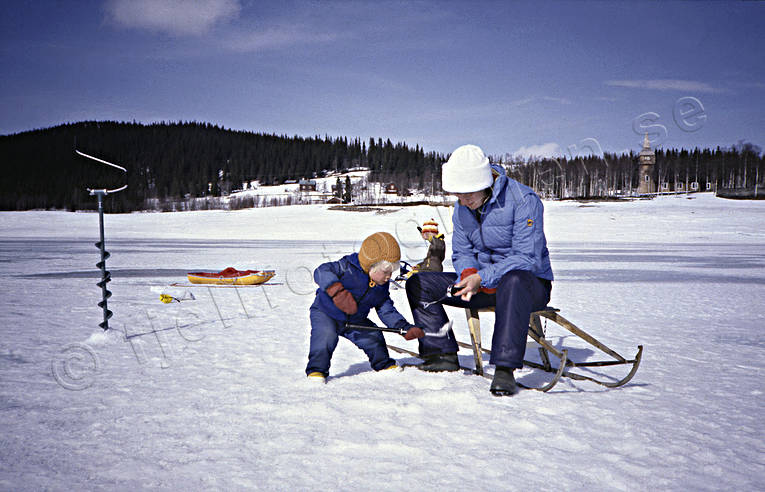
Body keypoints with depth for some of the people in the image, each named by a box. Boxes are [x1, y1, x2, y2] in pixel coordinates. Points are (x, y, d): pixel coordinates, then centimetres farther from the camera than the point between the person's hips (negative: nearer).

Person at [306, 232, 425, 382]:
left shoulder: (381, 287, -2)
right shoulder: (348, 267, -24)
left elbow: (387, 311, 5)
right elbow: (321, 271, -29)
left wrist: (405, 327, -7)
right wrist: (336, 289, -44)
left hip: (355, 320, 6)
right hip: (324, 312, -6)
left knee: (373, 336, 0)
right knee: (327, 335, -31)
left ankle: (384, 364, 26)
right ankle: (316, 369, -17)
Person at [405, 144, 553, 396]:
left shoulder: (523, 200, -19)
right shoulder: (462, 208, 3)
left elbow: (527, 258, -24)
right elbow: (461, 253, 9)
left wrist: (482, 278, -30)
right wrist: (468, 274, -16)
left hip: (532, 283, -7)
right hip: (482, 283, 7)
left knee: (513, 281, -45)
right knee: (418, 284, -4)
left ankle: (505, 369, -44)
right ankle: (443, 354, -2)